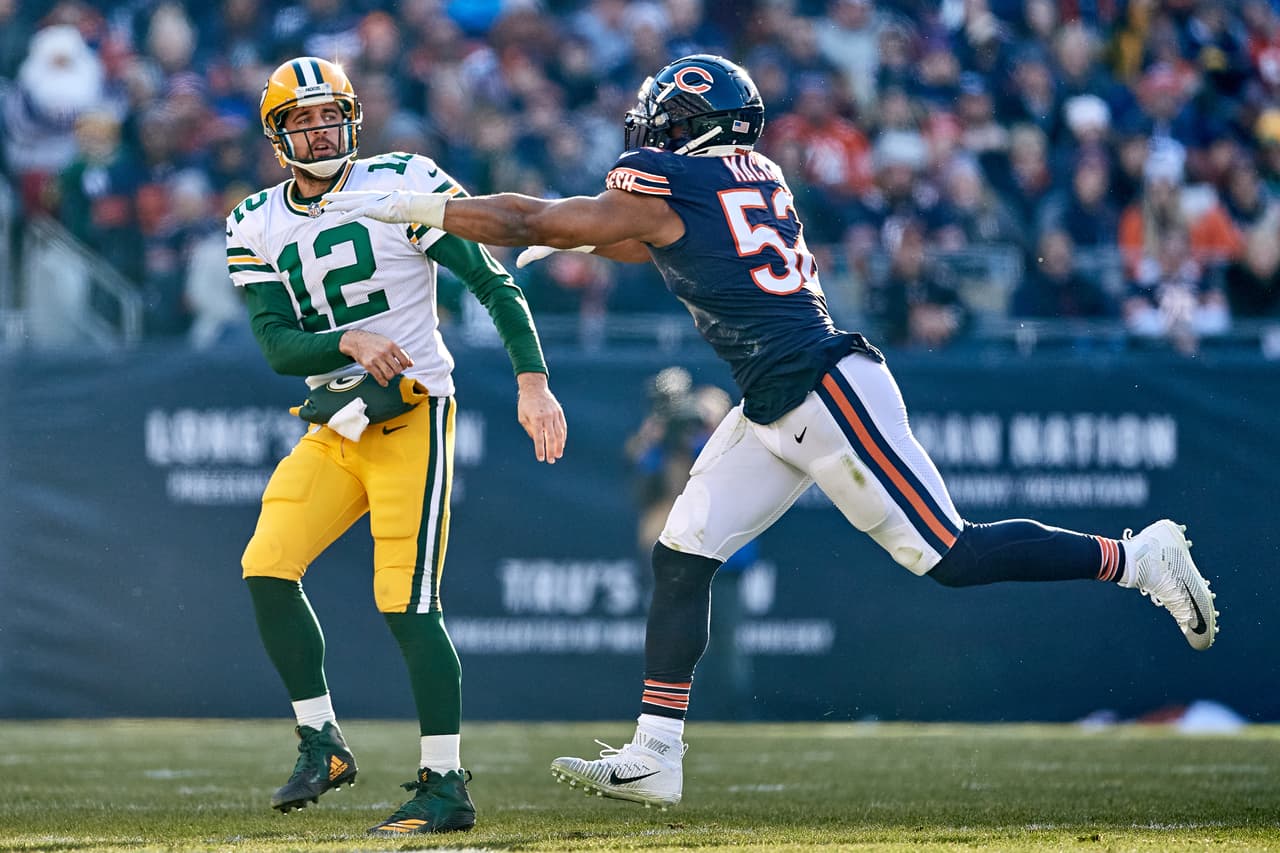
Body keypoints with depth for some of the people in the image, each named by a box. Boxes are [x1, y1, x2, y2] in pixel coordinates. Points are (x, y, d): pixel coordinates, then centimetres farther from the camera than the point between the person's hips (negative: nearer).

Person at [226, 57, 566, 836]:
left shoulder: (404, 188, -7)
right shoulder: (258, 227, 7)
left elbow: (494, 283, -8)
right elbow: (277, 345, -2)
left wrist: (533, 381, -18)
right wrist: (349, 340, -22)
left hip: (413, 416, -5)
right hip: (333, 428, 5)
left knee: (407, 602, -11)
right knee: (268, 568, -8)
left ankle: (446, 786, -4)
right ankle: (322, 744, 8)